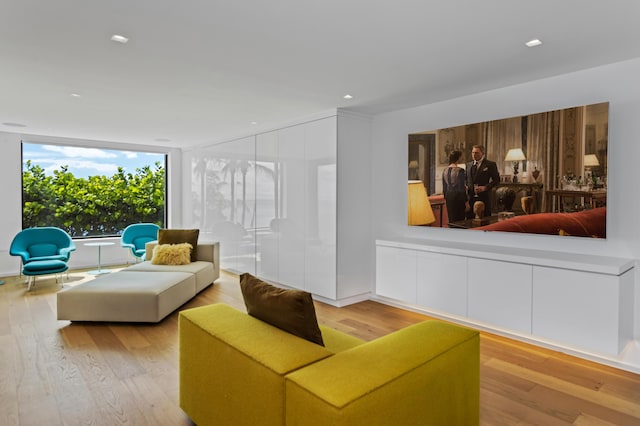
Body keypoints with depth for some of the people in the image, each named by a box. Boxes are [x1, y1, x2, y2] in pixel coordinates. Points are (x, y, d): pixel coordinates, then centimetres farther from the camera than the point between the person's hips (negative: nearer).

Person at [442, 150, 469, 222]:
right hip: (459, 196, -6)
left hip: (449, 196, 7)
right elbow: (461, 188, -15)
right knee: (459, 220, 0)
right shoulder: (460, 170, -14)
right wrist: (466, 202, -9)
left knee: (451, 219, 13)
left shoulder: (445, 170, 5)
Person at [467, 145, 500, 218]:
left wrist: (485, 187, -14)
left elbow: (496, 180, -1)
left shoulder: (490, 164, 0)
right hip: (470, 197, 4)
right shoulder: (468, 164, 14)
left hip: (484, 198, -4)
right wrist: (466, 186, 1)